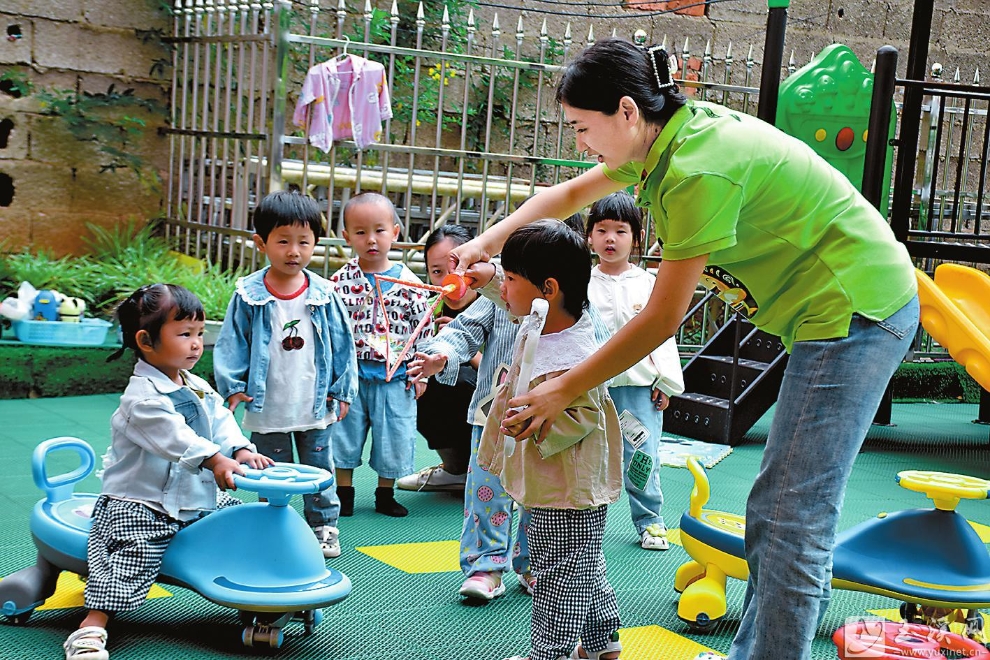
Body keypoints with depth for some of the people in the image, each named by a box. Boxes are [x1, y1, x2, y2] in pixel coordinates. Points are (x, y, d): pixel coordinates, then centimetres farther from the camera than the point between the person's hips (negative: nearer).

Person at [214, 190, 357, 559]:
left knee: (319, 471, 13)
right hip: (267, 408, -1)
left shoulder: (324, 295, -5)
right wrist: (232, 385, -7)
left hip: (315, 407, 1)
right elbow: (232, 342, -2)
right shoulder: (249, 295, -8)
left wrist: (342, 390, 2)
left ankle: (324, 526, 28)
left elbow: (342, 344, 2)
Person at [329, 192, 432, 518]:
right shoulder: (341, 280, -3)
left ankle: (385, 494, 26)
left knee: (394, 437, 7)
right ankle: (344, 494, 24)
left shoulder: (408, 282, -3)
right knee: (343, 433, 9)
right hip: (351, 375, 0)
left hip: (395, 377, 0)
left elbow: (423, 328, 3)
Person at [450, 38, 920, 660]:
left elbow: (663, 318, -20)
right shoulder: (672, 131, 5)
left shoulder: (698, 170, -24)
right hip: (839, 310, 10)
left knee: (794, 523, -9)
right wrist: (491, 239, 13)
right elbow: (574, 193, 22)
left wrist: (563, 390, -13)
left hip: (854, 310, -10)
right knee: (772, 507, 13)